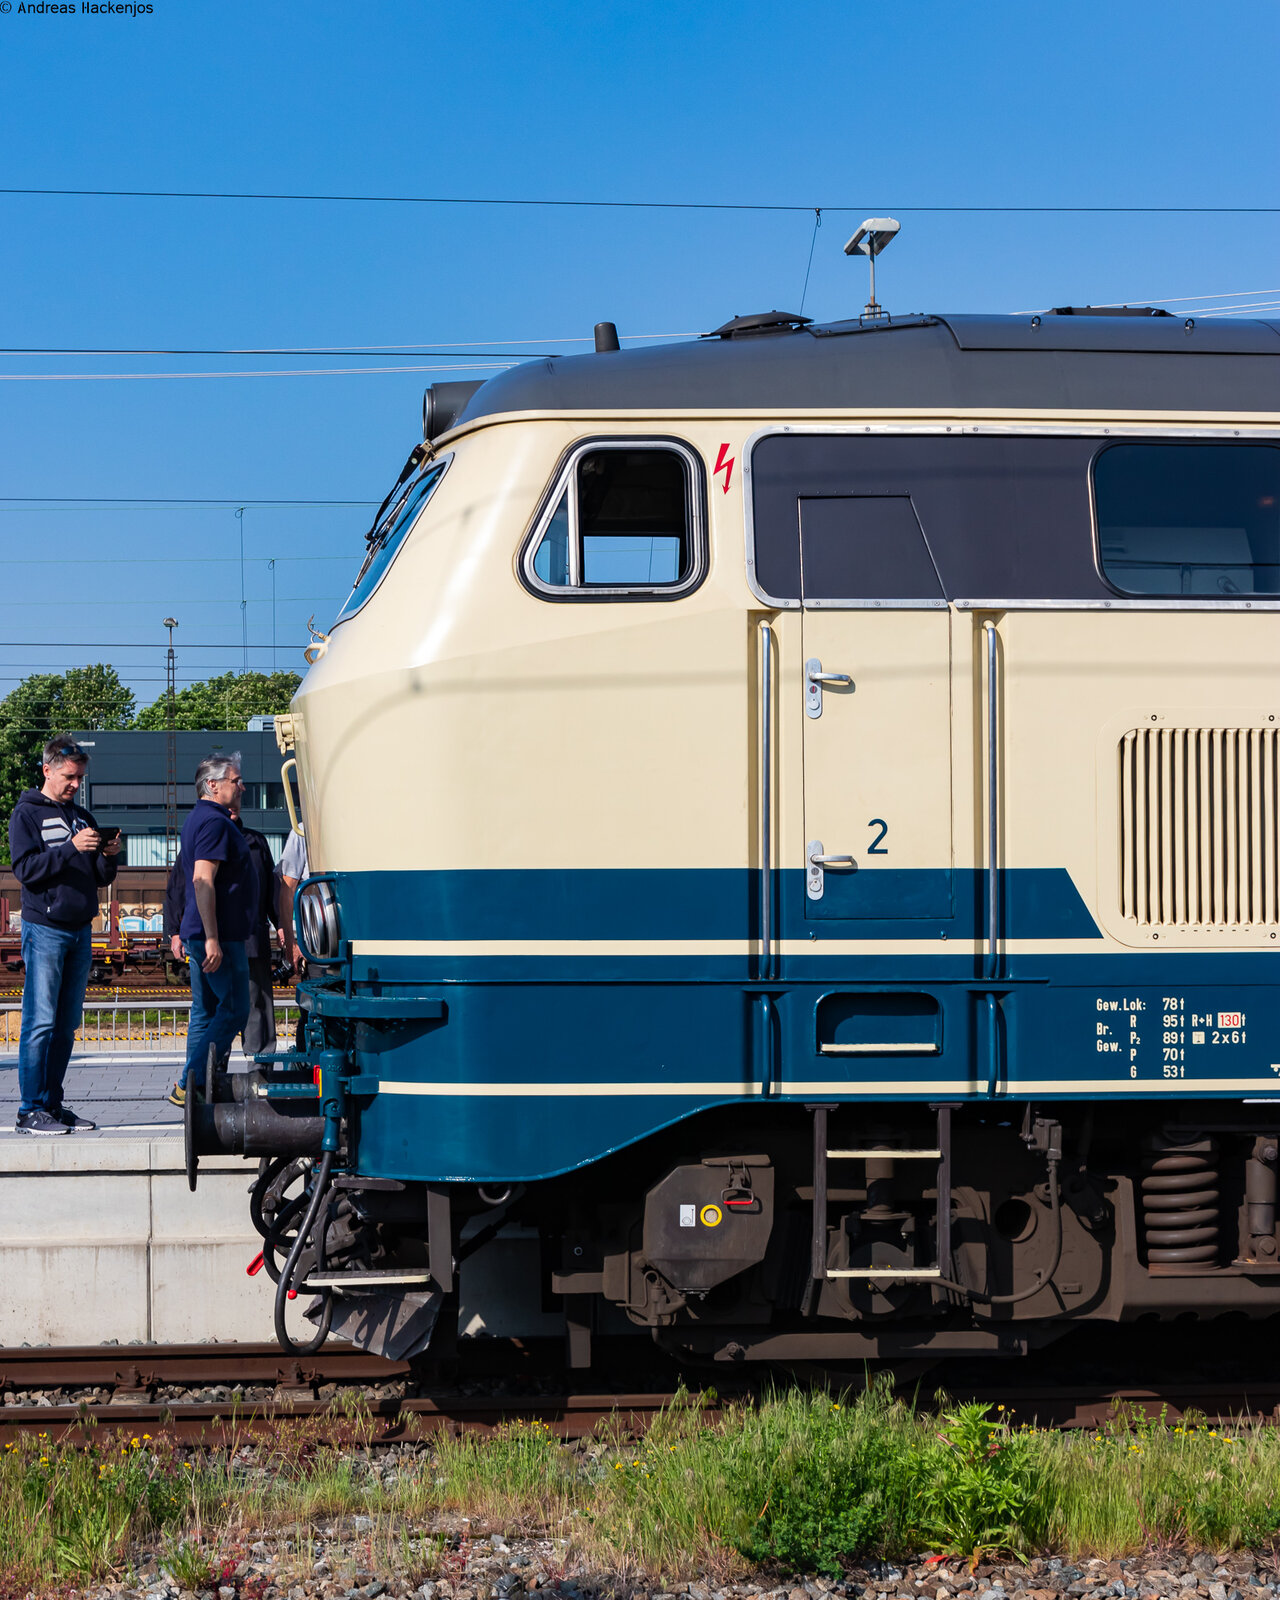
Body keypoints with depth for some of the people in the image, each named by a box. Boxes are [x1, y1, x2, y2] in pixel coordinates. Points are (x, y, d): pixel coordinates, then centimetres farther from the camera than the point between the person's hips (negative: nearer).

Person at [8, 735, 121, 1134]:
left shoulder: (82, 817, 17)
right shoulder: (27, 813, -1)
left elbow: (100, 878, 17)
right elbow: (26, 869, -13)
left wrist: (108, 856, -4)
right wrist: (71, 848, -22)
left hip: (80, 932, 7)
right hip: (44, 929, -7)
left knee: (67, 1024, 7)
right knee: (40, 1022, -9)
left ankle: (53, 1104, 12)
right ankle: (31, 1110, -8)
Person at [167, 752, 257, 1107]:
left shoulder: (198, 819, 18)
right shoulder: (215, 822, -15)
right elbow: (202, 880, -23)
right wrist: (213, 939, -25)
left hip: (200, 933, 10)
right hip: (219, 936, -10)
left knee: (206, 1011, 12)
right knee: (234, 1010, -7)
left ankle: (194, 1087, 13)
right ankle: (190, 1085, -8)